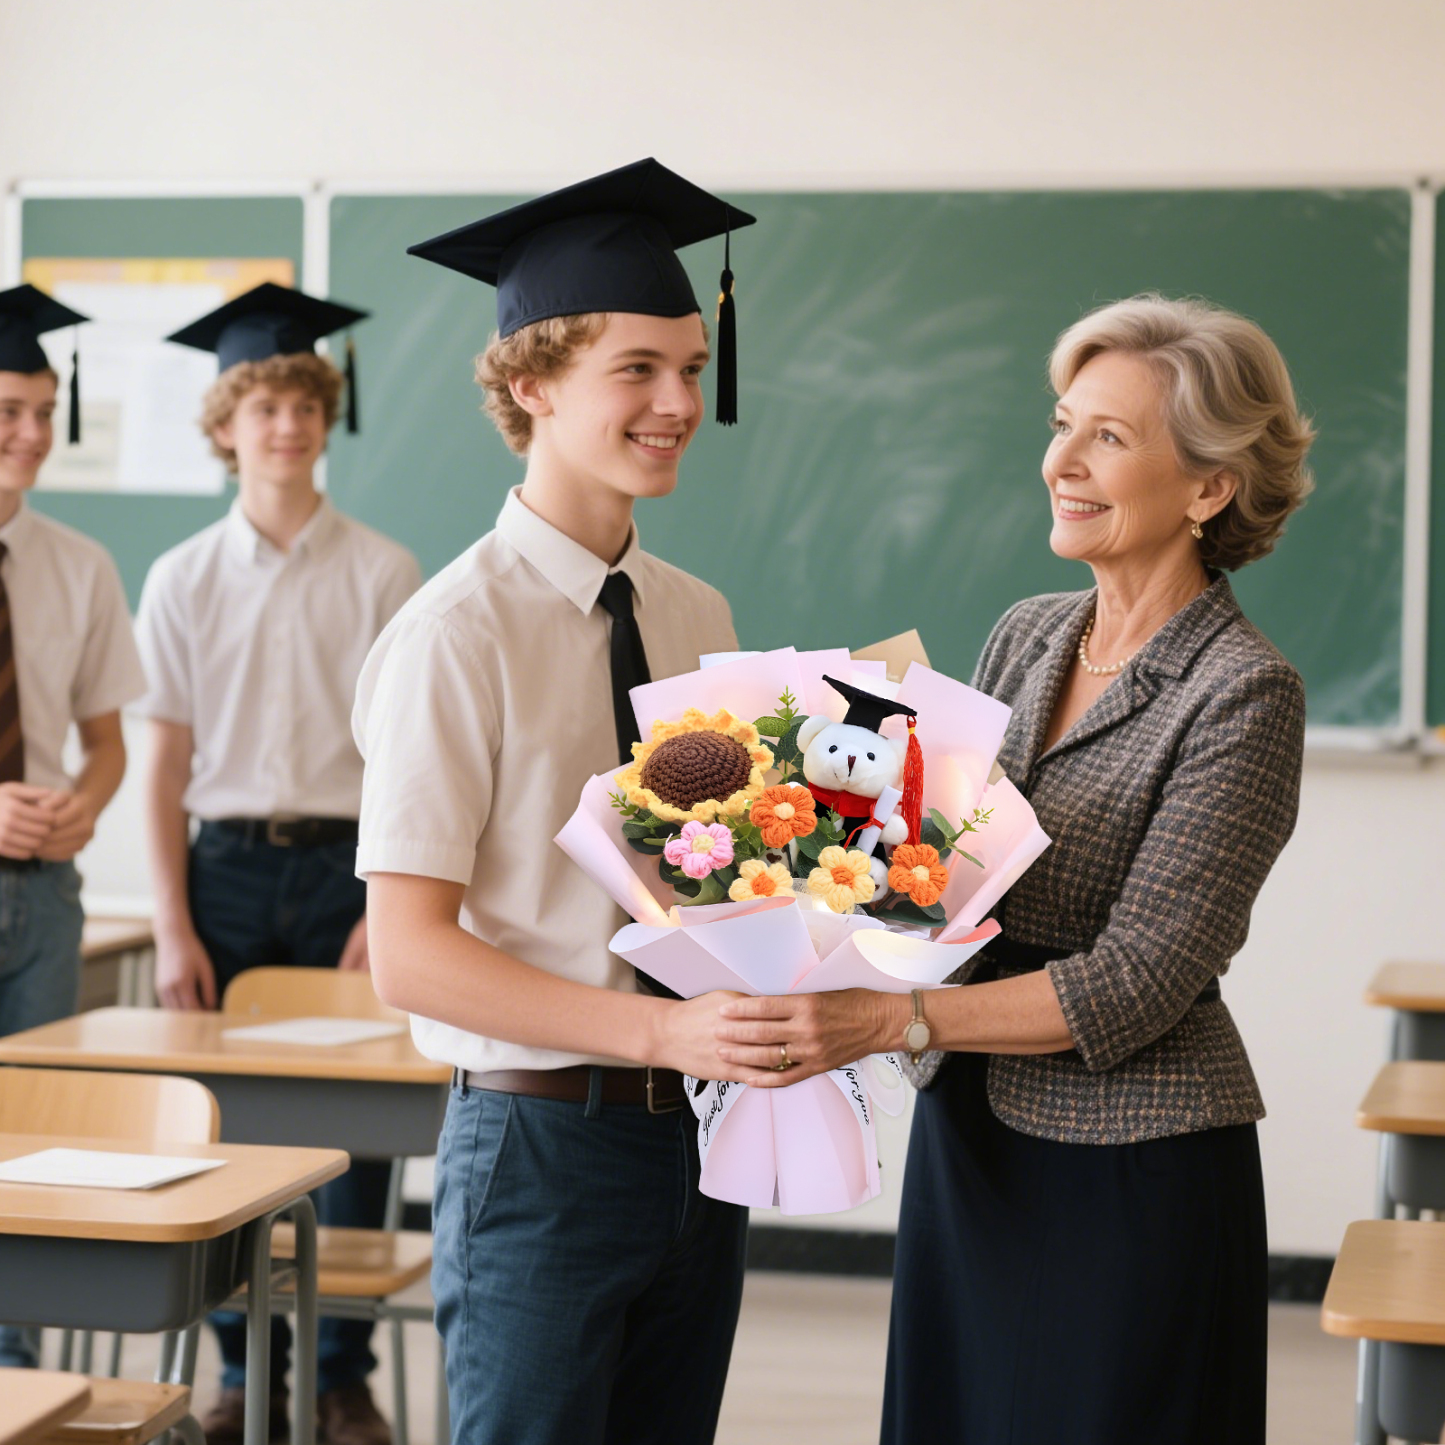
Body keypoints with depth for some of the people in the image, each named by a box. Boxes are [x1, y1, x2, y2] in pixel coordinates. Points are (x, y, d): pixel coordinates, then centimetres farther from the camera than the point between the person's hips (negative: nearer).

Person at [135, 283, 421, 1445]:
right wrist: (174, 928, -1)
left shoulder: (382, 573, 0)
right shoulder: (184, 581, 6)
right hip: (227, 866, 2)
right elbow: (165, 769, 5)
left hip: (347, 864, -1)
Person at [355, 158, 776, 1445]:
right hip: (544, 1138, -6)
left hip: (696, 1139, 6)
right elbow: (408, 954, -17)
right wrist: (666, 1031, -25)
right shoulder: (458, 634, -13)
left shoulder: (700, 620, 7)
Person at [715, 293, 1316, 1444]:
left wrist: (893, 1020, -27)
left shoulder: (1244, 694, -14)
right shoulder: (1026, 637, 8)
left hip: (1132, 1176, -7)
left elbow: (1138, 983, -20)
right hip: (966, 1144, 7)